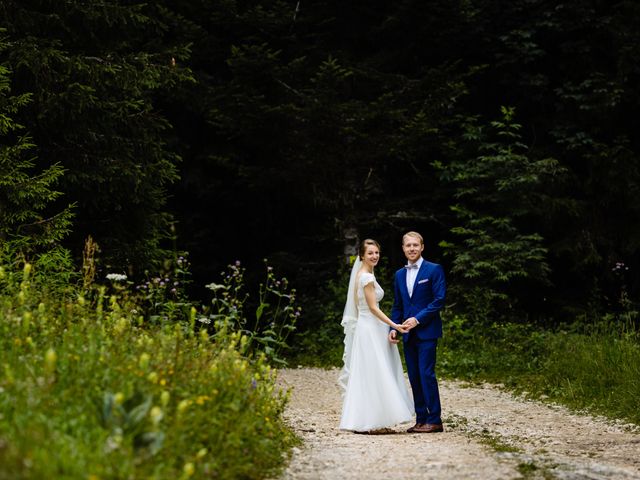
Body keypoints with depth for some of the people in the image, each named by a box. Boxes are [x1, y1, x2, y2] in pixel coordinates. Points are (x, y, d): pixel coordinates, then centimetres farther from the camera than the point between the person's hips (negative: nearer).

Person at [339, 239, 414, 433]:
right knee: (374, 375, -7)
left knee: (367, 376, 10)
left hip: (365, 328, 10)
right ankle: (371, 423, -5)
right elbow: (373, 308, -18)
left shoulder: (361, 275, 14)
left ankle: (362, 421, 12)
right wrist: (395, 326, -20)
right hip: (370, 331, -10)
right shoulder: (367, 277, -15)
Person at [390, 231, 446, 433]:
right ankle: (421, 420, 10)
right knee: (414, 377, 6)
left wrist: (418, 318, -15)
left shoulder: (434, 270, -3)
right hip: (408, 334, 6)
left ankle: (434, 420, -6)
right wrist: (394, 328, 4)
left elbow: (439, 299, -9)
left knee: (426, 374, -11)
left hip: (427, 331, -6)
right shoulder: (399, 275, 15)